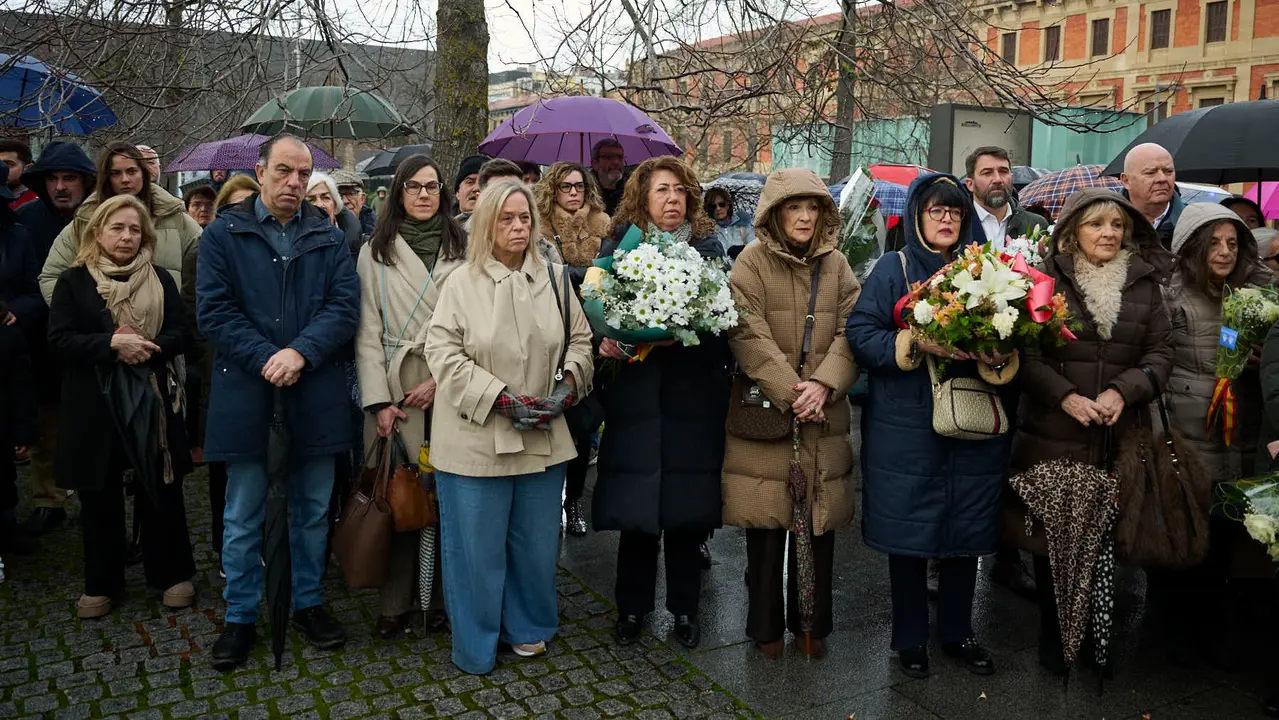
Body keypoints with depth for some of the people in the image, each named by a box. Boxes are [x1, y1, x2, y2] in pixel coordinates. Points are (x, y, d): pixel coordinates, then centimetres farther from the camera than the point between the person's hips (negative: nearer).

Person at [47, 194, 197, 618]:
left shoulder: (160, 280, 7)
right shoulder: (73, 281, 1)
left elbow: (182, 333, 1)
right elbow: (59, 339, -7)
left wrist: (151, 348, -18)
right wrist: (112, 343, -21)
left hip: (152, 401, 1)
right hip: (95, 405, -1)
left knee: (161, 490, 6)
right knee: (100, 497, 8)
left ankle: (172, 574, 20)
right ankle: (101, 585, 22)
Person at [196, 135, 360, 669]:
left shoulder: (329, 237, 7)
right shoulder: (224, 234, 3)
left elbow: (345, 305, -3)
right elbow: (213, 310, -5)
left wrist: (300, 352, -17)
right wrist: (266, 359, -16)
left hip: (315, 394, 2)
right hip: (245, 393, -1)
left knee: (313, 510, 13)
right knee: (243, 518, 8)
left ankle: (309, 604, 29)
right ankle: (240, 618, 22)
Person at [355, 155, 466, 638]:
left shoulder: (462, 250, 9)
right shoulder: (375, 252, 8)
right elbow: (367, 332, 3)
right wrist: (378, 401, -6)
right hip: (395, 388, 0)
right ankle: (396, 603, 12)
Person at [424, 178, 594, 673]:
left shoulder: (551, 280, 6)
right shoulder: (461, 283, -5)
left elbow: (580, 340, 13)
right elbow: (444, 353, -11)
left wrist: (567, 385, -6)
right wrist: (502, 398, -17)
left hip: (543, 437, 4)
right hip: (476, 438, -3)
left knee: (536, 540, 14)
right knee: (478, 545, 6)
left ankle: (527, 628, 34)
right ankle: (475, 646, 24)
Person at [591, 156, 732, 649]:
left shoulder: (708, 248, 8)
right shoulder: (619, 246, 6)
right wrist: (606, 341, -16)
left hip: (693, 396, 1)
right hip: (636, 398, 0)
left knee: (688, 506, 5)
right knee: (636, 508, 3)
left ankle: (684, 608, 22)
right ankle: (632, 607, 22)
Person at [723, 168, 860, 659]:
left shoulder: (836, 265, 10)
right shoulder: (751, 263, -2)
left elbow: (851, 332, 1)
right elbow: (749, 336, -12)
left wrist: (823, 385, -14)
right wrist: (790, 393, -18)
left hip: (824, 416, 3)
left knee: (819, 522, 8)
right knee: (767, 522, 4)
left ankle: (811, 623, 25)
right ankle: (766, 624, 20)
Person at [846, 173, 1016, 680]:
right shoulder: (893, 269, 0)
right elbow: (861, 335, -8)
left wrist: (995, 352, -14)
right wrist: (916, 344, -20)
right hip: (906, 427, -3)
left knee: (965, 531, 11)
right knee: (910, 530, 4)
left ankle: (957, 632, 30)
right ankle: (910, 637, 21)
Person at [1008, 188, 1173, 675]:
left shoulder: (1145, 285, 9)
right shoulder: (1047, 280, -1)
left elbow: (1160, 352, 7)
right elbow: (1026, 352, -4)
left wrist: (1123, 390, -10)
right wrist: (1066, 397, -16)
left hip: (1119, 435, 3)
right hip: (1054, 434, -2)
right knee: (1052, 534, 5)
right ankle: (1052, 633, 21)